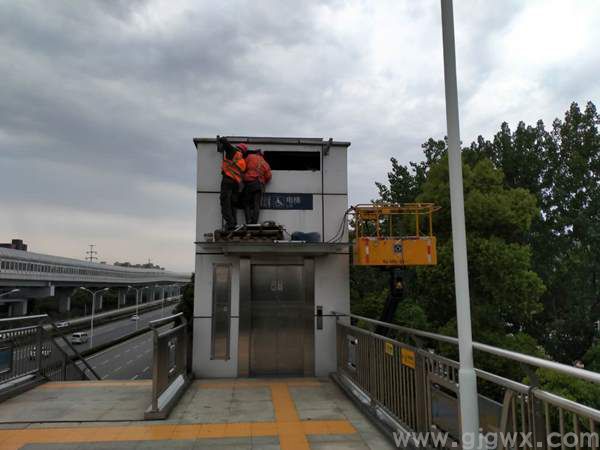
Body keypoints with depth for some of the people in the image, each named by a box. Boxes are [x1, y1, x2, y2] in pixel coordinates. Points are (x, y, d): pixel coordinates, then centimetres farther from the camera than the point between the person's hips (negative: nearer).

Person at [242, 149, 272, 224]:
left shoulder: (250, 157, 5)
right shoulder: (265, 164, 16)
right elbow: (268, 176, 13)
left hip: (249, 183, -3)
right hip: (260, 185, 4)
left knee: (247, 204, 2)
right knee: (256, 205, 3)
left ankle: (249, 222, -11)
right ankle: (255, 223, -5)